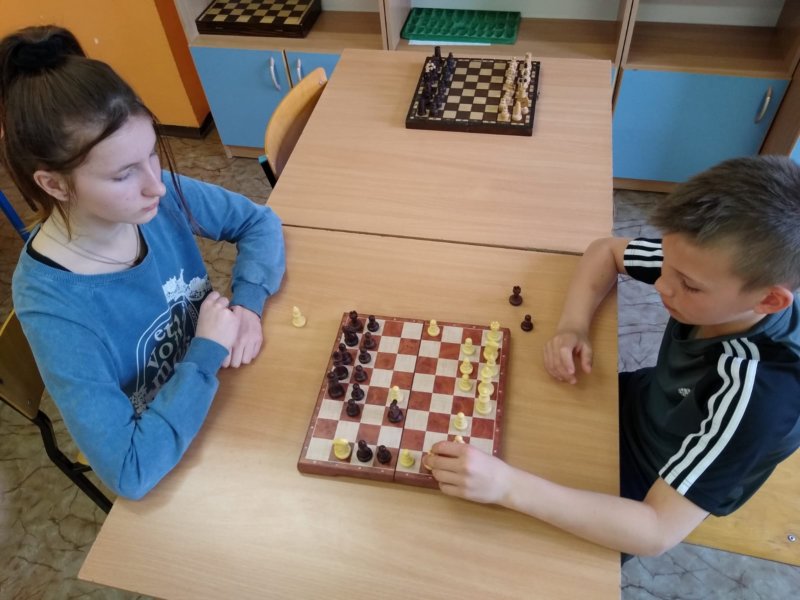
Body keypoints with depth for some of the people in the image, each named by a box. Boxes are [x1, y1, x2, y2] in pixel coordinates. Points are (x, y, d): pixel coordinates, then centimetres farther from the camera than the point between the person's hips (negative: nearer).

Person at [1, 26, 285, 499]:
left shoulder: (161, 196, -19)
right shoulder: (52, 303, -30)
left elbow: (260, 221, -3)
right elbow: (131, 472, -32)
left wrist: (248, 303, -19)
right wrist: (207, 353, -27)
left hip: (226, 387, 5)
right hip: (172, 463, -4)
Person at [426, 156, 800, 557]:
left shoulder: (757, 395, -40)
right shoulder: (711, 265, -25)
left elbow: (657, 532, -41)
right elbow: (605, 251, -7)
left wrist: (507, 485, -51)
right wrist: (572, 327, -25)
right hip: (645, 406, 5)